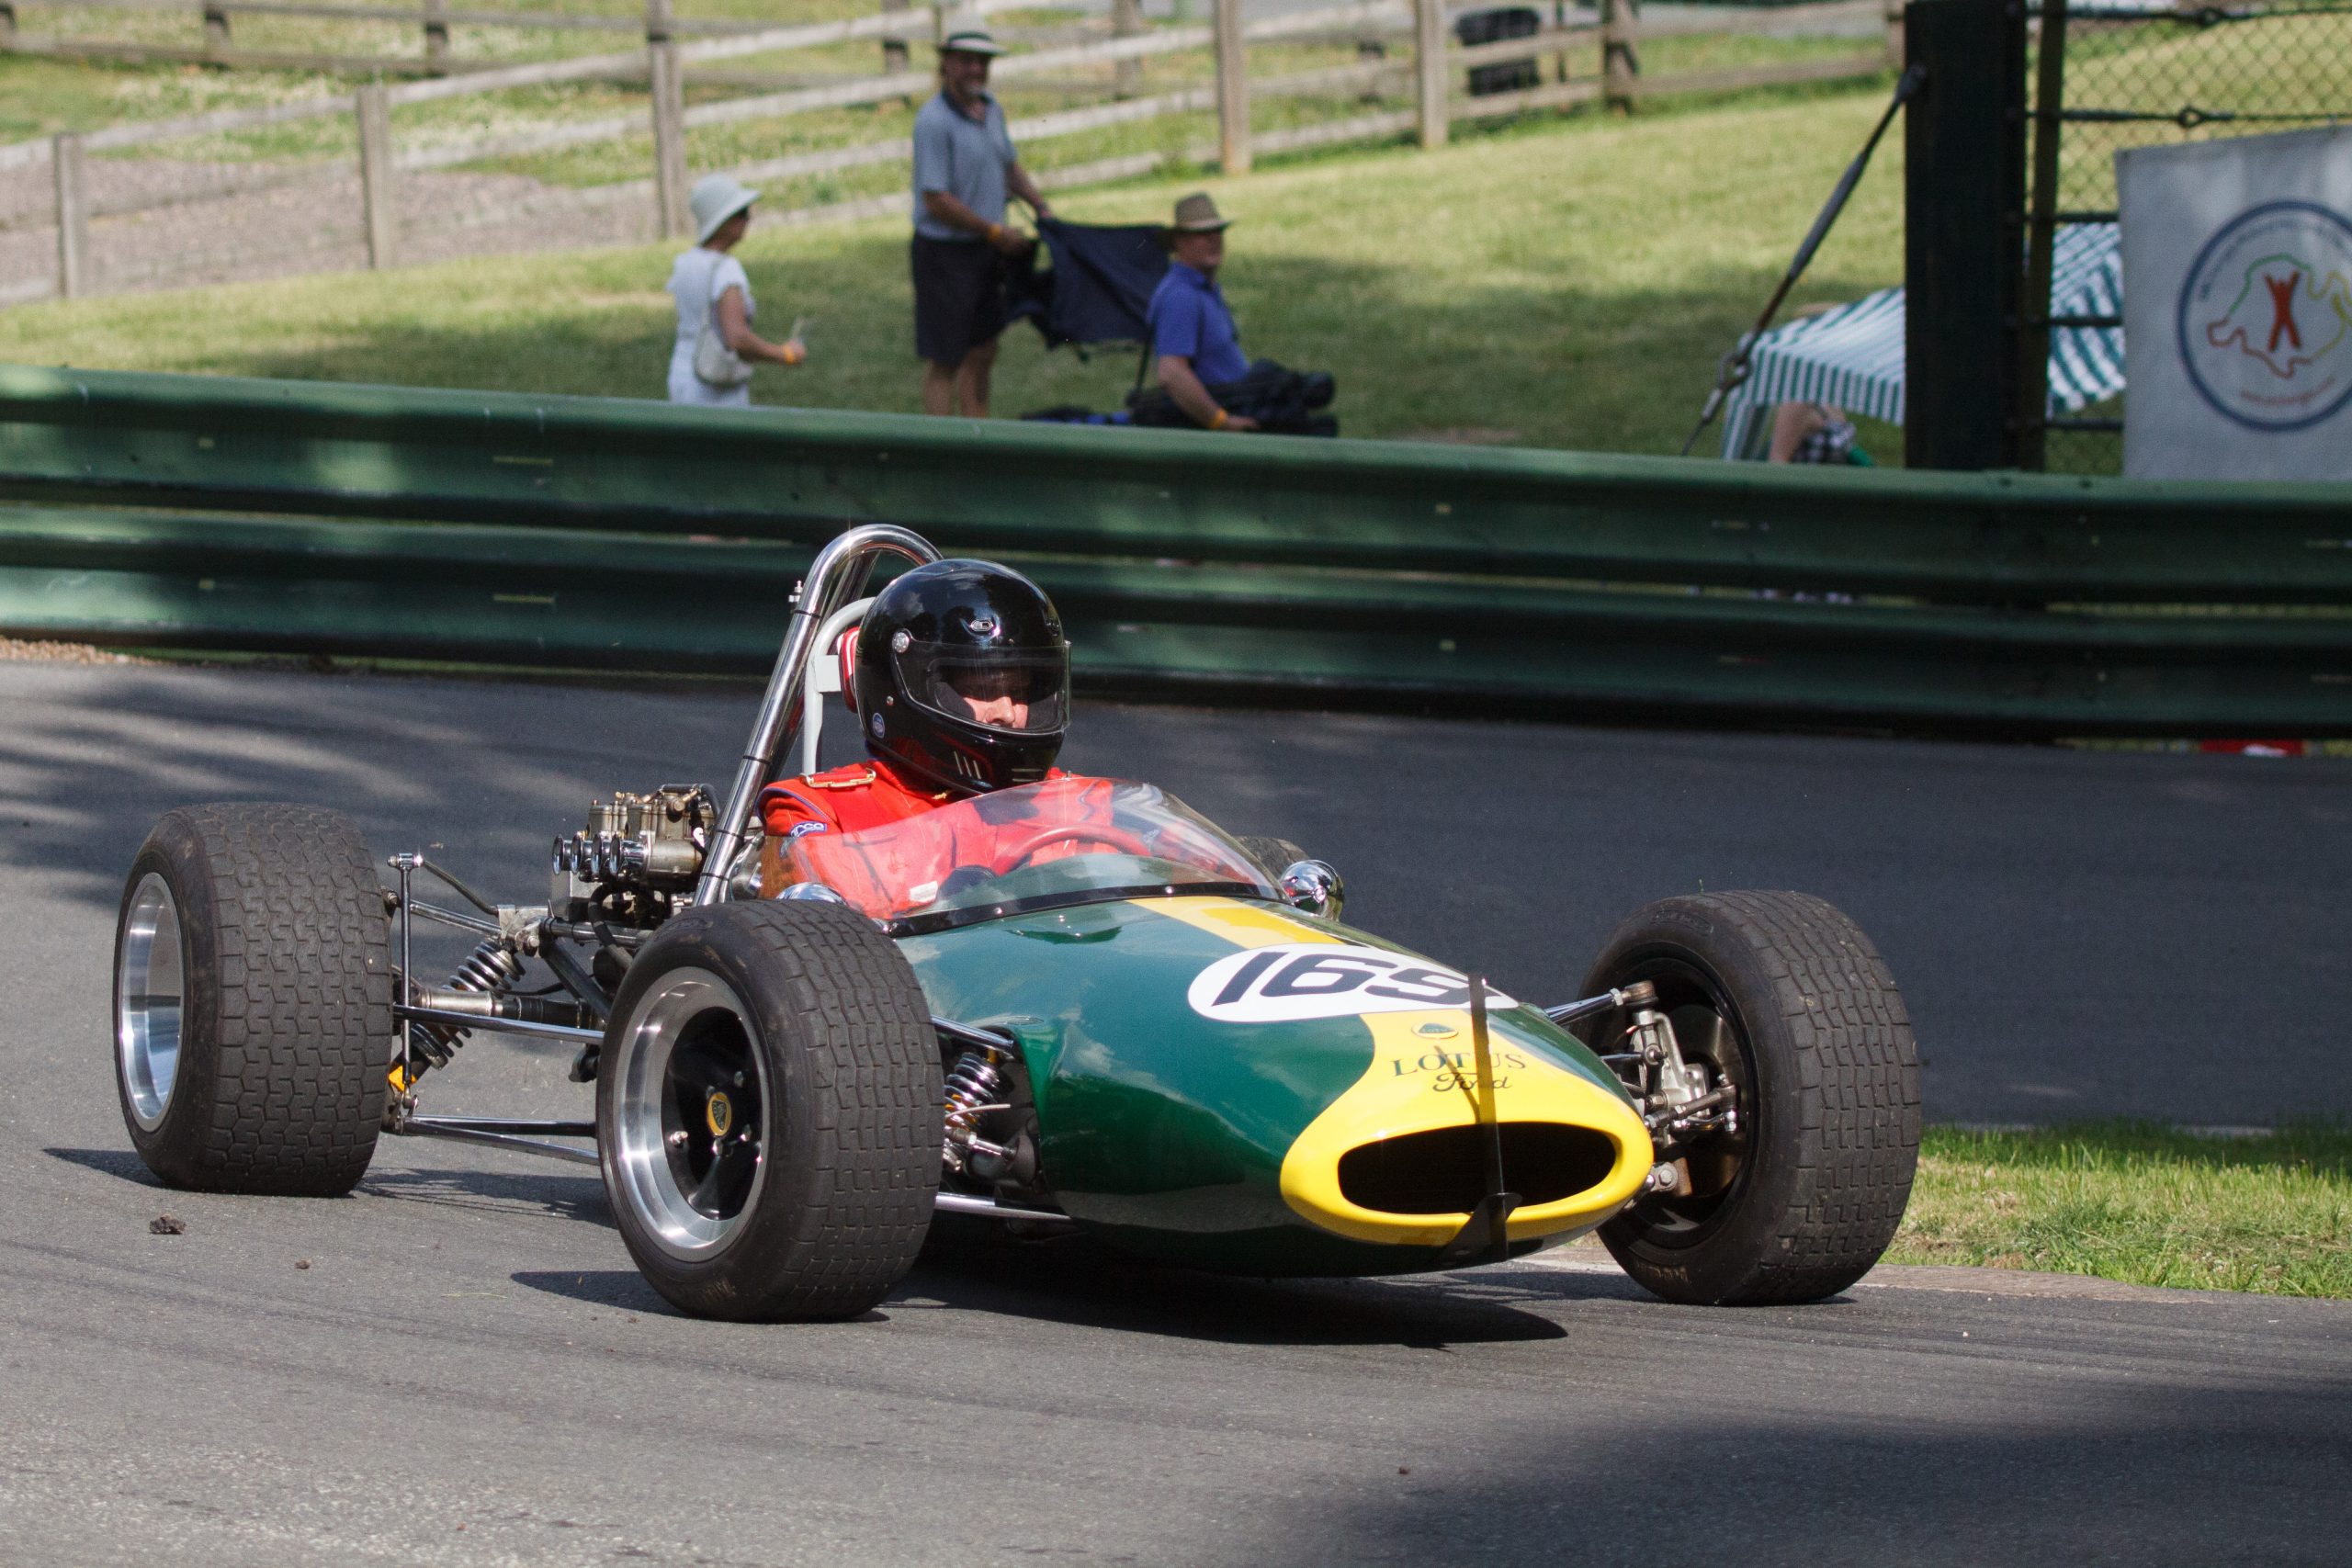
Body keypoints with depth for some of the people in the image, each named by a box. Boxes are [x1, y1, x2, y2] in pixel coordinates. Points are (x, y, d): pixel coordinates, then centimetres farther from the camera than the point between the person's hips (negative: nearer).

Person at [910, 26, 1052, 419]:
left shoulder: (991, 111, 8)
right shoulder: (934, 121, -19)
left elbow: (1009, 166, 26)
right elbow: (937, 201, -22)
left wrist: (1041, 206, 13)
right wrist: (996, 233, -15)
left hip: (986, 252, 8)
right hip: (944, 251, -8)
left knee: (982, 354, 14)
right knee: (943, 361, -3)